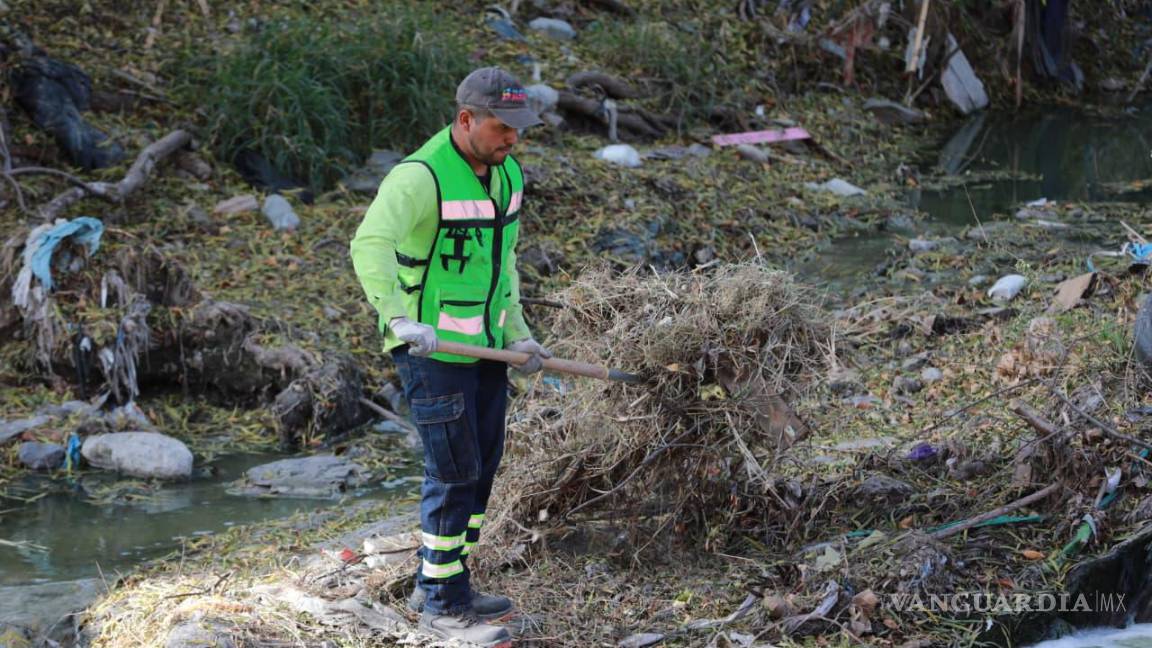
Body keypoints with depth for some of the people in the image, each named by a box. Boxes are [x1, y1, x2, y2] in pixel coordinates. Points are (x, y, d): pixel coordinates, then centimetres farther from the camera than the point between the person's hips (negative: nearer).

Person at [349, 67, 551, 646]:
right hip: (431, 351, -8)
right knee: (454, 472, -4)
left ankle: (439, 585, 28)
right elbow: (371, 245, -37)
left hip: (485, 345, 8)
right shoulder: (419, 178, -21)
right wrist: (399, 318, -49)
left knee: (481, 467, 13)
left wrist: (517, 333, 15)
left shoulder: (508, 175, 6)